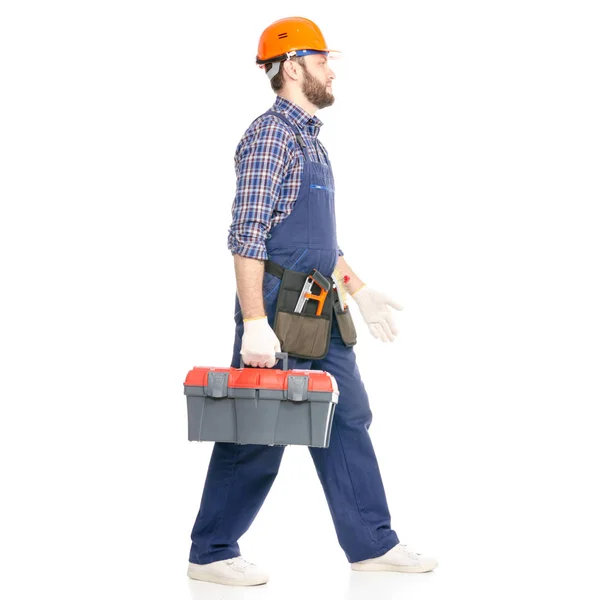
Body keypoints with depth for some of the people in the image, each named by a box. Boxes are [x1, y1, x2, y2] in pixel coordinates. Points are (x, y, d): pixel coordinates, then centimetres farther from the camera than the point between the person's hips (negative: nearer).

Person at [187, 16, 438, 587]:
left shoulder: (308, 136, 16)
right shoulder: (270, 135, -13)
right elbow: (246, 235, -20)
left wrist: (358, 289, 22)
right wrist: (255, 325, -25)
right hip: (280, 308, -9)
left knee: (347, 420, 12)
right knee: (256, 434, -2)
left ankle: (371, 543, 20)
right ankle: (211, 553, 10)